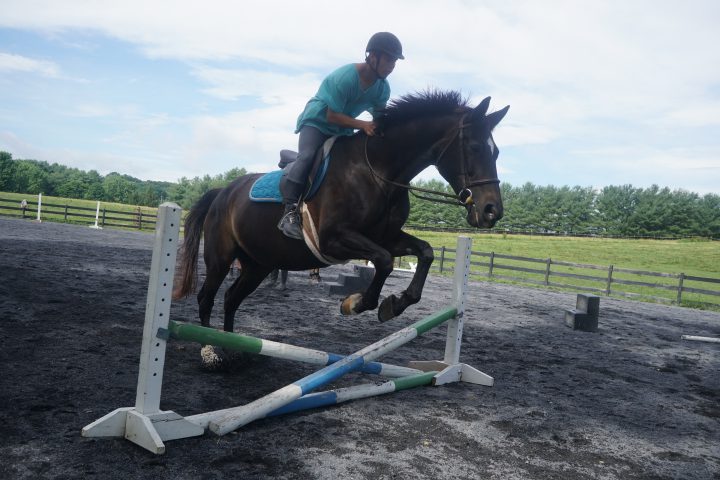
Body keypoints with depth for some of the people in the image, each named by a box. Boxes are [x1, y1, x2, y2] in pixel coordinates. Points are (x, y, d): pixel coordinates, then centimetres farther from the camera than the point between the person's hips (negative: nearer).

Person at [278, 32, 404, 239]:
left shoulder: (382, 87, -8)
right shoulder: (344, 77, -28)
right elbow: (332, 116, -27)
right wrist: (362, 125, -36)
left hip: (343, 129, 7)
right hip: (317, 121, -7)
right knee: (307, 156, -30)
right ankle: (290, 212, -32)